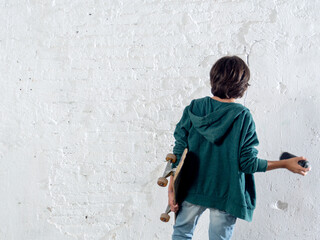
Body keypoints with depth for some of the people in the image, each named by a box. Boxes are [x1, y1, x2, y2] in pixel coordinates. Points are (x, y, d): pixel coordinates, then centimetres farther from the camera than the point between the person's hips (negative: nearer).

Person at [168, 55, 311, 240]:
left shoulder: (193, 109, -7)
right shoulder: (242, 116, -16)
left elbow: (179, 152, -6)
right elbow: (247, 163, -14)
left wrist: (172, 188, 2)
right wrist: (286, 164, -2)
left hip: (191, 189, 3)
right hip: (226, 194, -2)